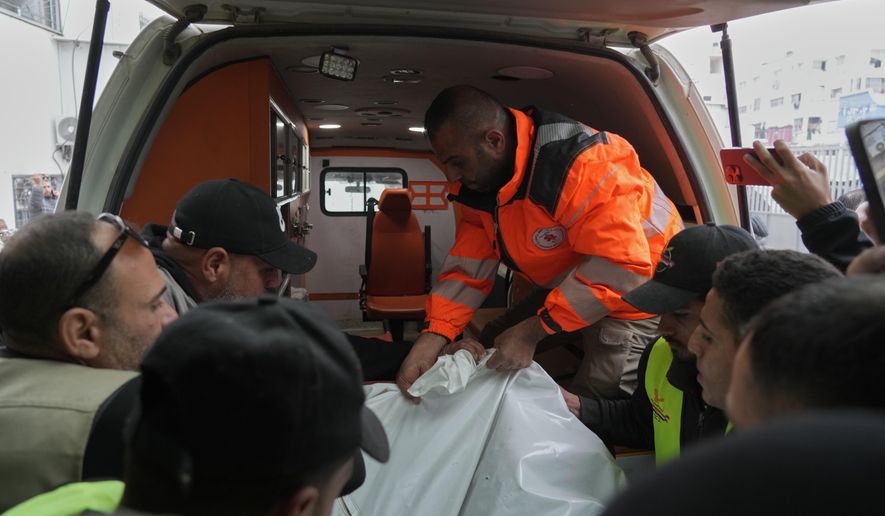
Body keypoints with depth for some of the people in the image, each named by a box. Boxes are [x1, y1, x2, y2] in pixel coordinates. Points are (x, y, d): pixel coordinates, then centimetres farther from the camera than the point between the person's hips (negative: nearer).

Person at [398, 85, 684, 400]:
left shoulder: (584, 164, -35)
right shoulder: (477, 179, -8)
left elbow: (620, 269, -36)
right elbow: (469, 267, -7)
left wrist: (533, 332, -34)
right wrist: (432, 336, -20)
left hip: (635, 289, -7)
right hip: (565, 288, 8)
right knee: (490, 347, 9)